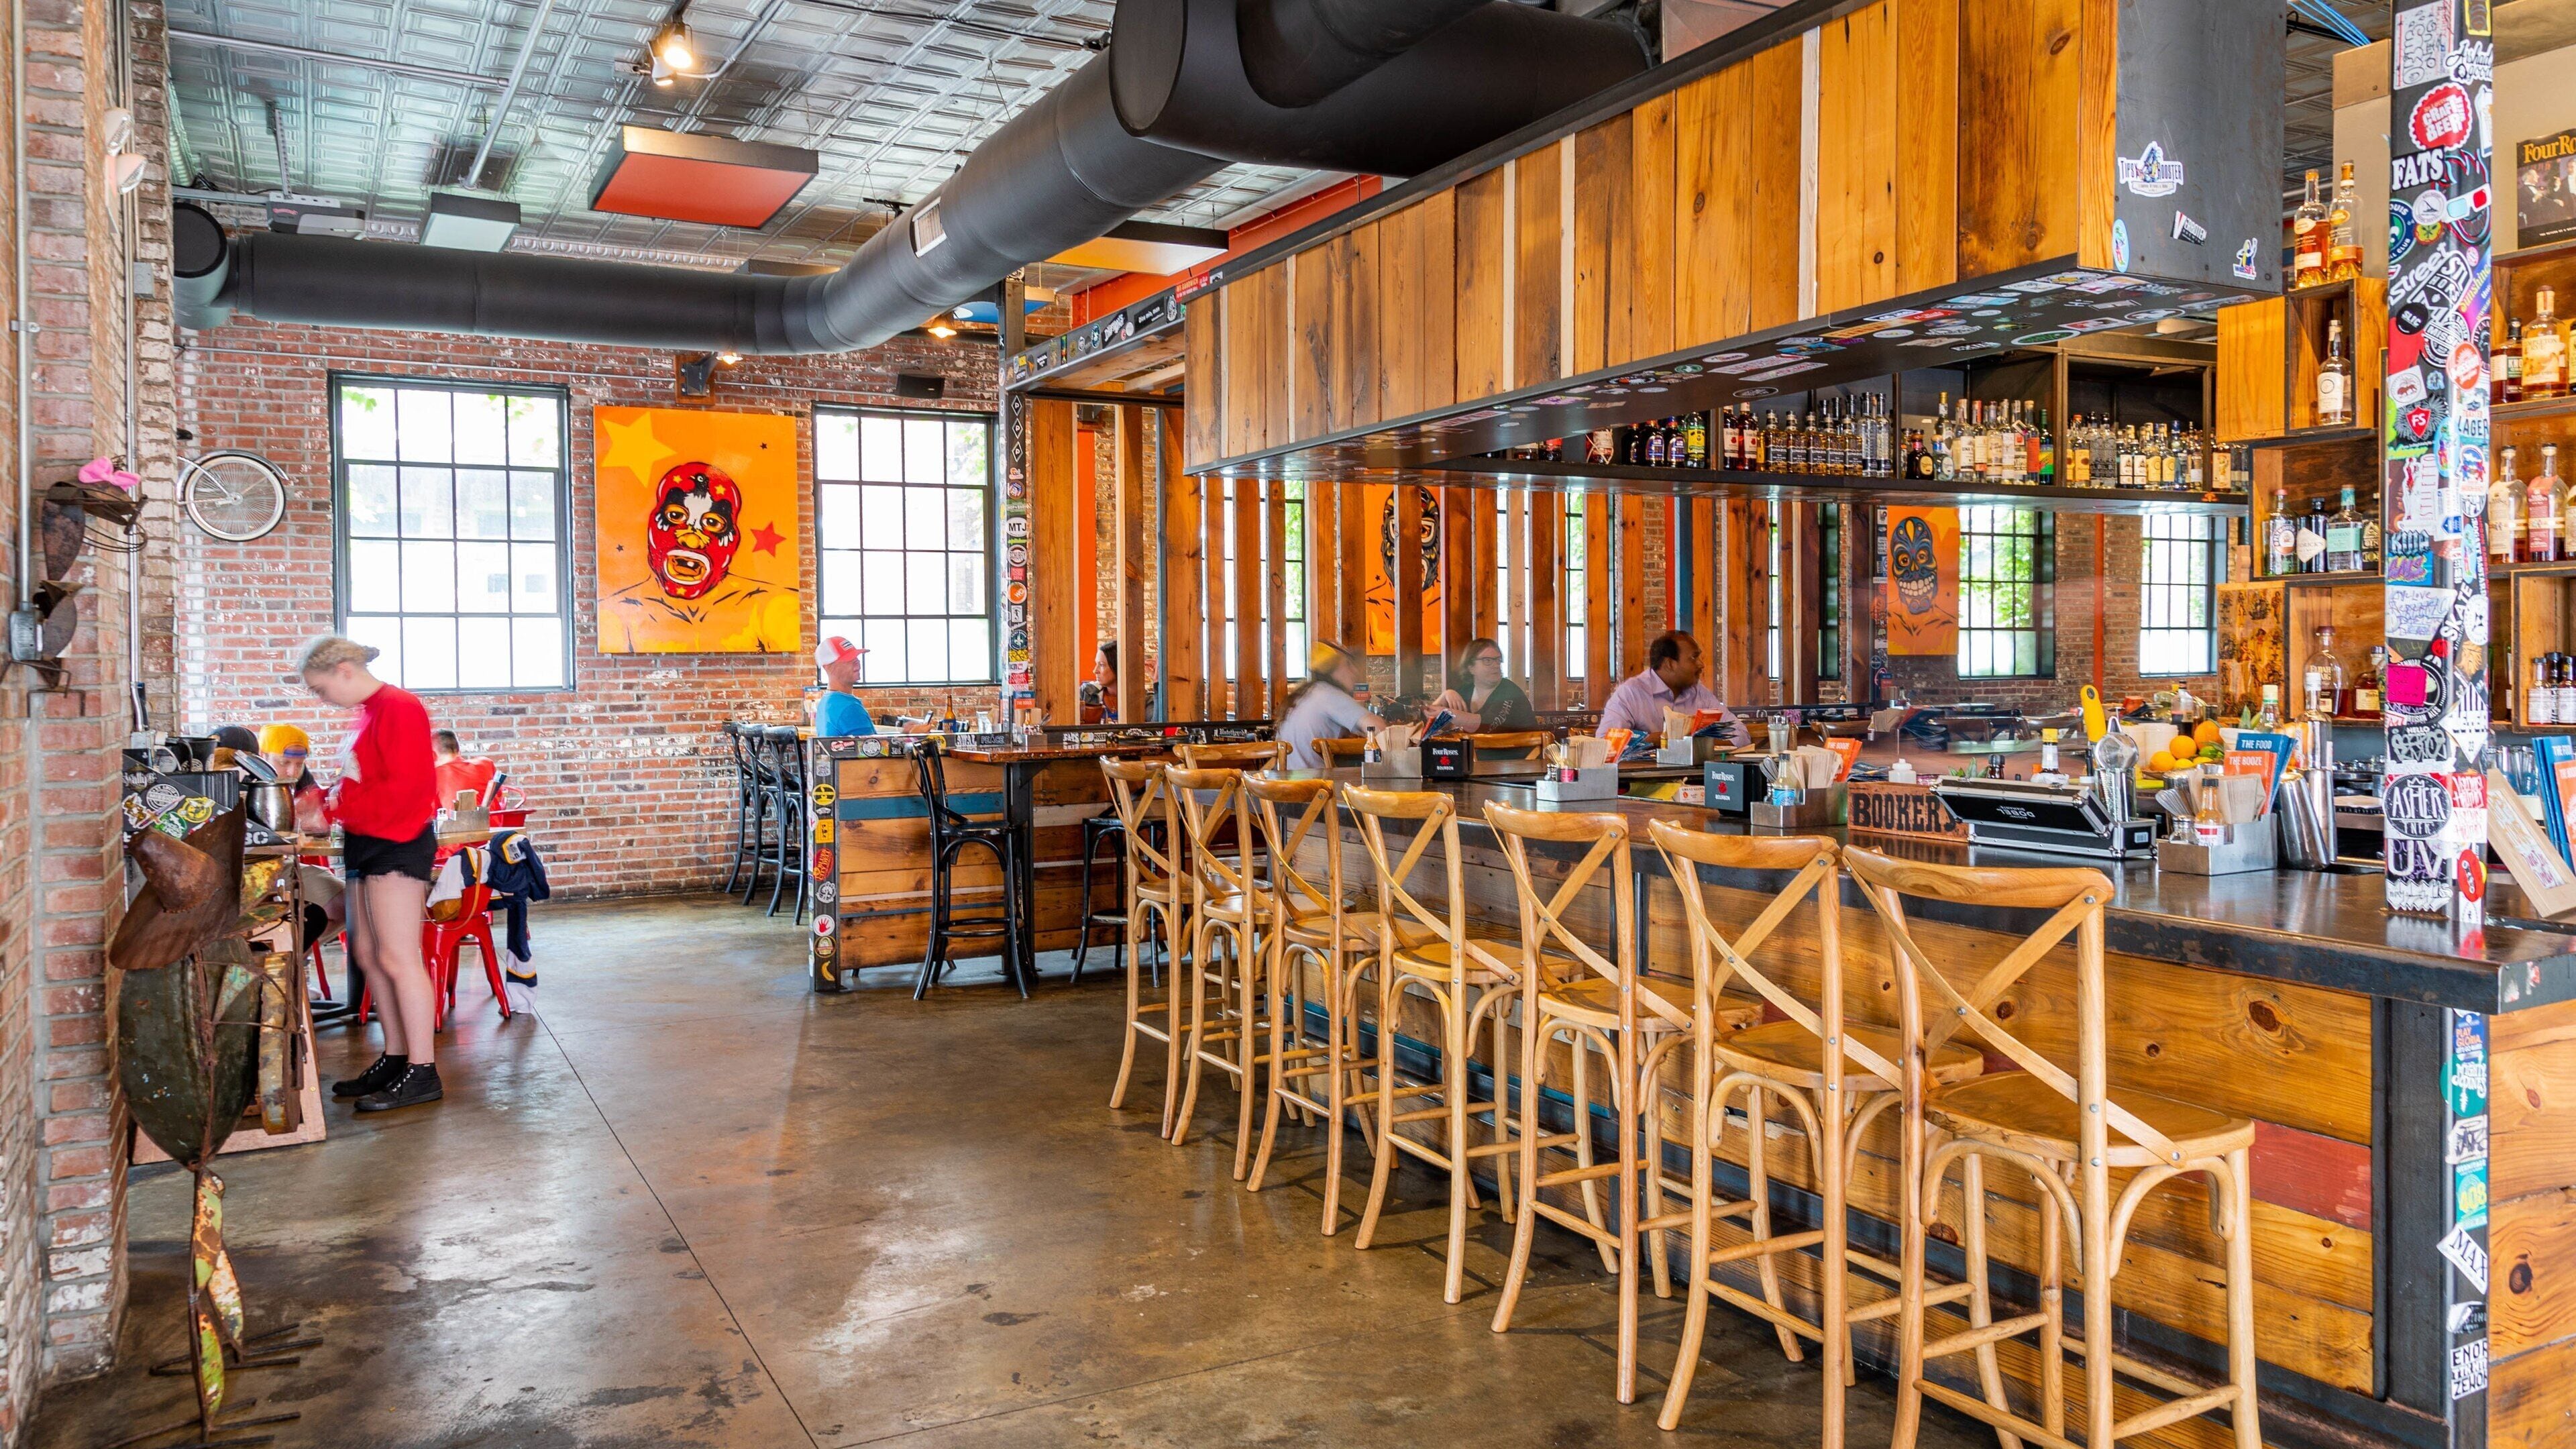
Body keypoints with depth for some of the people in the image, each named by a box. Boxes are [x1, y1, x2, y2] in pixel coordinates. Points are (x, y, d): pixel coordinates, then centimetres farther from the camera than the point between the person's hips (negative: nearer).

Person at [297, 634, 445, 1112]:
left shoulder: (399, 708, -14)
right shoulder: (368, 712, 16)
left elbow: (405, 786, -21)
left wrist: (337, 809, -19)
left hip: (396, 844, -10)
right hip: (366, 844, 10)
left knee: (397, 959, -9)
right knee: (371, 957, 12)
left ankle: (423, 1072, -5)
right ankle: (395, 1059, 20)